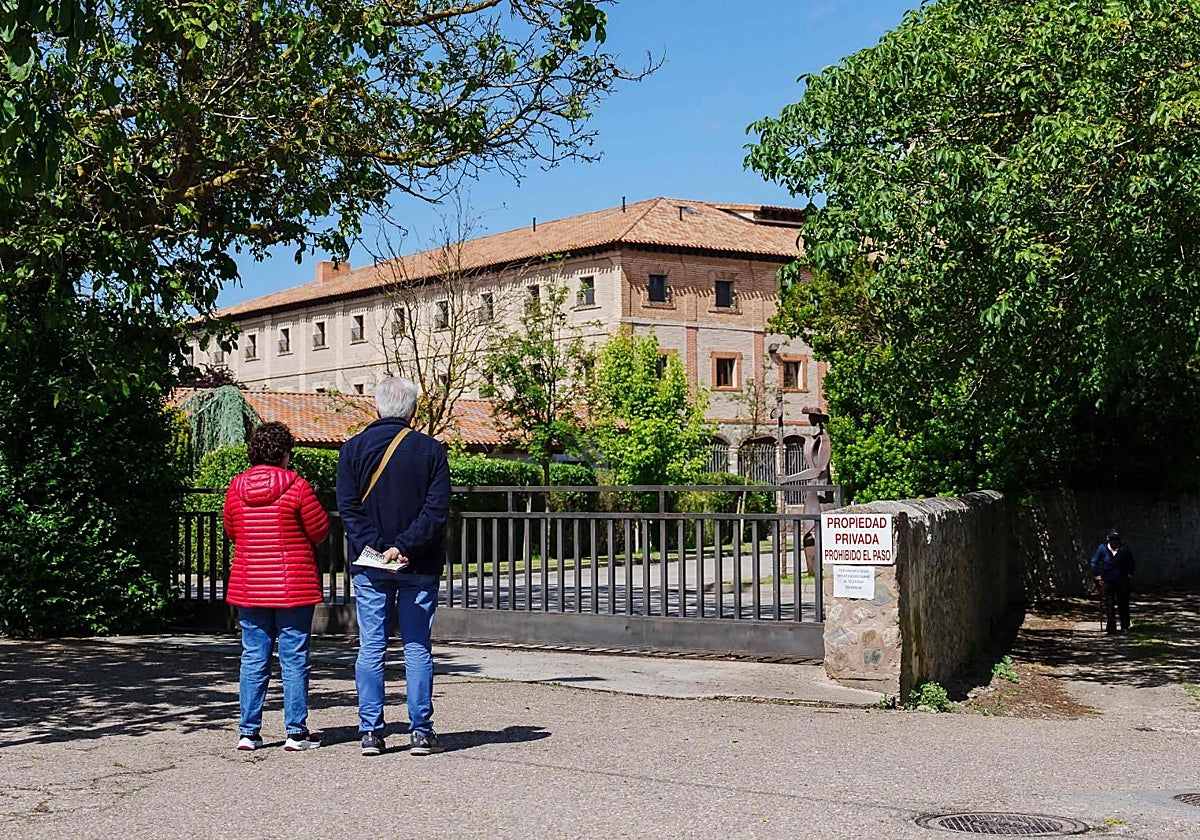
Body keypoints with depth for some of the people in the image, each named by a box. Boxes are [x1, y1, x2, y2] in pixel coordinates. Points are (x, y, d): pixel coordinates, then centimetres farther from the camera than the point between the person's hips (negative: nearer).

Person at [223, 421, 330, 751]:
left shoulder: (236, 488, 2)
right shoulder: (296, 487, -11)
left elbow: (231, 532, 13)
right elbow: (320, 531, -4)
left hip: (248, 586, 4)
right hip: (293, 587, -4)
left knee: (253, 659, 9)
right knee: (294, 659, 3)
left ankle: (249, 732, 10)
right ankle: (296, 732, 5)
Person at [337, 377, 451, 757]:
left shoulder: (353, 448, 2)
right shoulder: (431, 450, -2)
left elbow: (349, 508, -5)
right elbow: (438, 508, -10)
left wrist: (373, 549, -10)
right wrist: (403, 547, -13)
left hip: (369, 567, 1)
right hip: (420, 568, -1)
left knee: (371, 649, 6)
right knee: (418, 649, 6)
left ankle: (371, 732, 7)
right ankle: (421, 732, 6)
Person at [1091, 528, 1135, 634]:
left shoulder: (1124, 549, 0)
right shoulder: (1102, 548, -1)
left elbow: (1131, 562, 17)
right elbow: (1094, 562, 10)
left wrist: (1130, 574, 10)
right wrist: (1097, 575, 5)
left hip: (1122, 581, 1)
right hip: (1107, 581, -1)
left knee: (1123, 605, 6)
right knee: (1109, 605, -1)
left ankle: (1125, 627, 17)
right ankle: (1111, 627, 3)